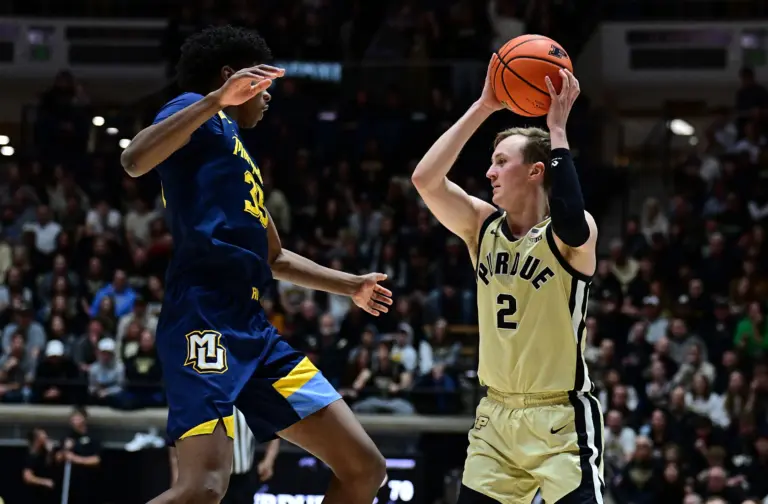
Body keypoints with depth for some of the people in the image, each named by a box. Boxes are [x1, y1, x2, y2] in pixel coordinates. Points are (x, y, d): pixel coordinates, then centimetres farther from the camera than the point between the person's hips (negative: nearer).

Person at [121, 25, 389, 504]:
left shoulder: (242, 156, 30)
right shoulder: (199, 114, 4)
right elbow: (134, 161, -19)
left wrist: (351, 286, 48)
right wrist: (216, 100, -24)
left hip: (253, 328, 10)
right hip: (206, 316, -10)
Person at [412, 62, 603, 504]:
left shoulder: (567, 233, -12)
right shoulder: (482, 225, 4)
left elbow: (570, 226, -37)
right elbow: (425, 179, -10)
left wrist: (557, 127, -31)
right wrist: (482, 109, -10)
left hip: (561, 417, -6)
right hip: (498, 414, 6)